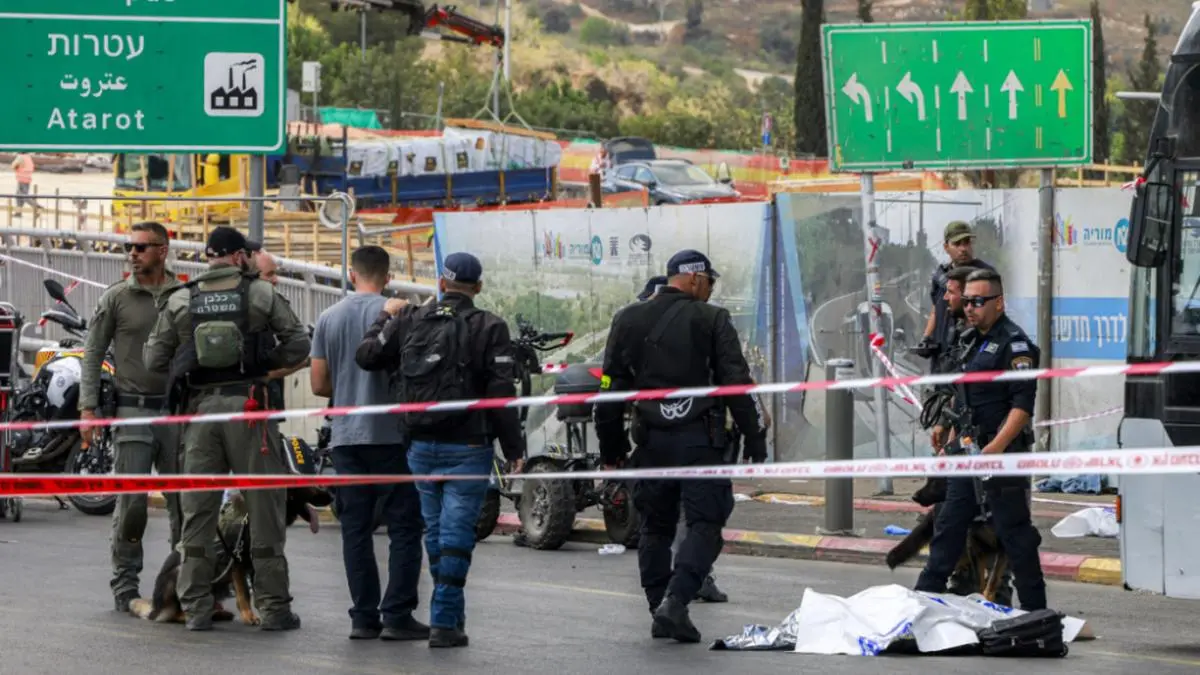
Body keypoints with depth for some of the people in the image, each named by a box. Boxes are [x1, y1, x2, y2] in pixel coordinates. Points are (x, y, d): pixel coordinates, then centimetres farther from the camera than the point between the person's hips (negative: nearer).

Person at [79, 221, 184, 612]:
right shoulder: (116, 298, 3)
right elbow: (93, 354, 3)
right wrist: (88, 407, -5)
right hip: (133, 410, -2)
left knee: (183, 501, 2)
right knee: (131, 502, -6)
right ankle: (125, 586, 3)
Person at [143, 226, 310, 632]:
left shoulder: (180, 301, 7)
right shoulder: (260, 295, 2)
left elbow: (154, 358, 7)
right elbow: (298, 343, 2)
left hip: (199, 407, 2)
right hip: (246, 406, -2)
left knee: (198, 509, 7)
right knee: (263, 506, 3)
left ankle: (196, 608, 5)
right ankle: (273, 606, 3)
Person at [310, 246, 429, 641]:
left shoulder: (328, 319, 8)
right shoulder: (394, 312, -7)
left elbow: (319, 384, 9)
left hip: (345, 437, 5)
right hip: (389, 434, -5)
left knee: (356, 528, 7)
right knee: (404, 527, -1)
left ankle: (363, 617, 5)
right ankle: (397, 616, -7)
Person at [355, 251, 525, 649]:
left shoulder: (409, 321, 3)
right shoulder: (489, 328, -7)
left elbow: (367, 356, 11)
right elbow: (502, 393, -11)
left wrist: (386, 318, 27)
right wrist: (514, 449, -6)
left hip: (421, 448, 4)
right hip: (468, 448, -4)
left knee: (435, 531, 15)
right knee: (456, 533, -4)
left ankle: (452, 615, 25)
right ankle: (445, 622, -9)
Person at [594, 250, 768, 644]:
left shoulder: (628, 321, 10)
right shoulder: (711, 321, -2)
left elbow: (611, 388, 11)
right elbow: (738, 385, -6)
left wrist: (610, 448, 16)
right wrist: (756, 442, -2)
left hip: (651, 442, 4)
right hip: (700, 441, -4)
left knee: (656, 527, 15)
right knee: (705, 524, -1)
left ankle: (660, 612, 15)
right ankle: (676, 600, -18)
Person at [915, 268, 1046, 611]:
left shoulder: (1014, 344, -12)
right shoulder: (973, 341, 17)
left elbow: (1023, 405, -20)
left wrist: (995, 448, -27)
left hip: (1002, 454, -9)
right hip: (969, 454, 9)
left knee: (1014, 532, -5)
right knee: (948, 525, 11)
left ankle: (1034, 607, 2)